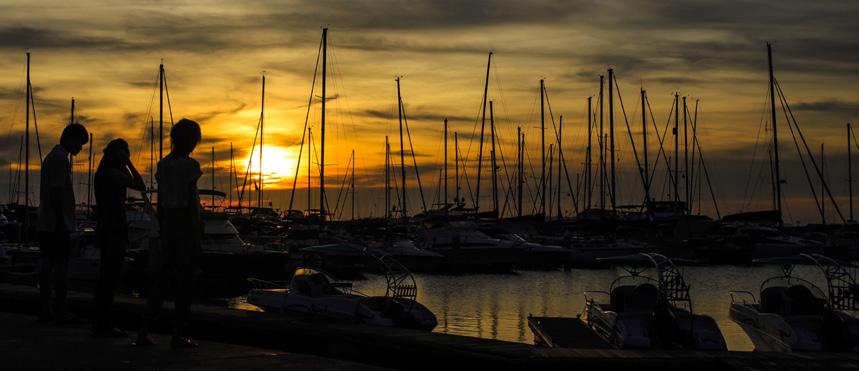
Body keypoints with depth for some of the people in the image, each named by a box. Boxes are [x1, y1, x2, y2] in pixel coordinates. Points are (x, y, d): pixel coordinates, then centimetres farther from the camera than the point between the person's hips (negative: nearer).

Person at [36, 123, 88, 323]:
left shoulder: (50, 156, 20)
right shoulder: (61, 158, -12)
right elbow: (56, 191, -19)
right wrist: (61, 221, -21)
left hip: (45, 223, 10)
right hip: (57, 223, -10)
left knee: (48, 263, 8)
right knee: (61, 264, -7)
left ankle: (46, 310, 10)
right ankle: (61, 310, -6)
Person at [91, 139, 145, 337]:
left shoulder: (101, 173, 16)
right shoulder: (114, 174, -14)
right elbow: (141, 186, -16)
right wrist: (128, 163, -11)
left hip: (106, 229, 10)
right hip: (114, 230, -10)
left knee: (106, 278, 13)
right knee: (109, 278, -8)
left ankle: (101, 323, 18)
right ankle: (102, 325, -6)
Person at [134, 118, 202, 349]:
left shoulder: (163, 164, 10)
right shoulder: (190, 165, -11)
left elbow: (160, 202, 12)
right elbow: (191, 202, -14)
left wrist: (162, 232, 18)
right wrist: (198, 235, -10)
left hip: (168, 223, 6)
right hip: (186, 224, -6)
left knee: (161, 279, 10)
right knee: (184, 281, 0)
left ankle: (144, 332, 7)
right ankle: (178, 335, 2)